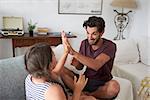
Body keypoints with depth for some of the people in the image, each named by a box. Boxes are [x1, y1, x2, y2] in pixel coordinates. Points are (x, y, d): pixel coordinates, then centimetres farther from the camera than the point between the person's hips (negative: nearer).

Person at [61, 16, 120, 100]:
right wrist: (75, 63, -20)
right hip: (86, 80, 4)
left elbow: (96, 65, -33)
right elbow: (80, 67, 5)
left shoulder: (110, 46, -17)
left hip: (102, 84, -4)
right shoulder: (84, 43, -1)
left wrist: (74, 53, -40)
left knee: (114, 86, -37)